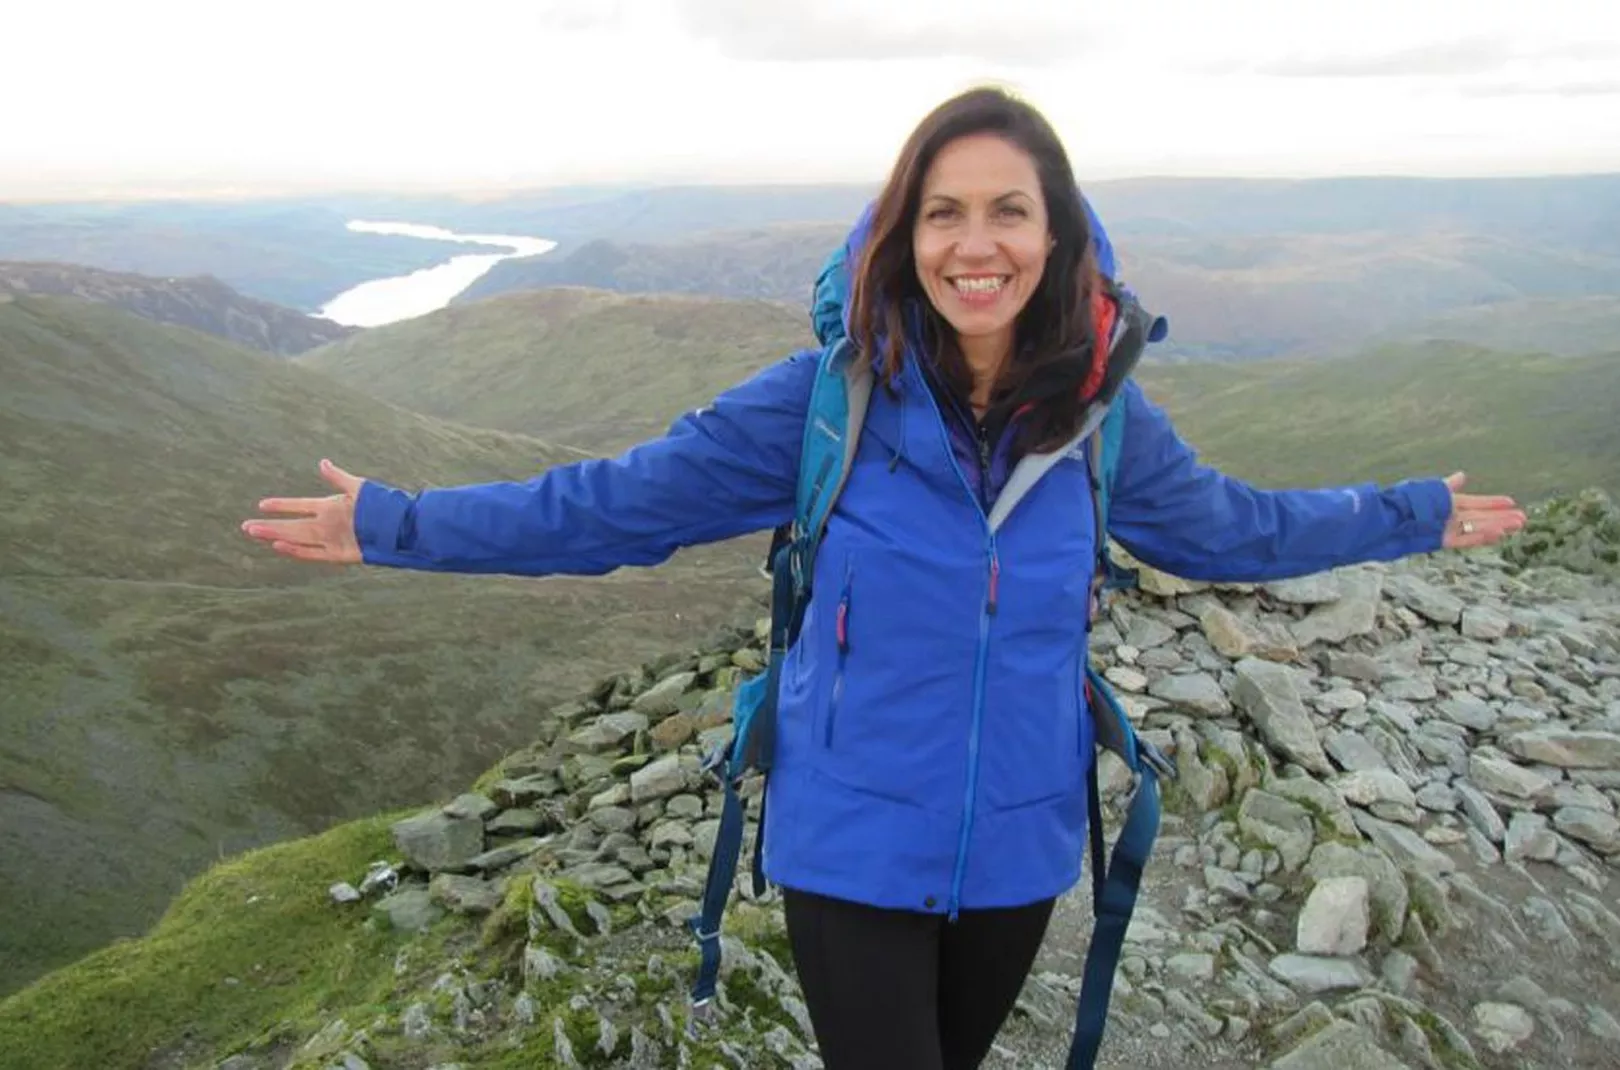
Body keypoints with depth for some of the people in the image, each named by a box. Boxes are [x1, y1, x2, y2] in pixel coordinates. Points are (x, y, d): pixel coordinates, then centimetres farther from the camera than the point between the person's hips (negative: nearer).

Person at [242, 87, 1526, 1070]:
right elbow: (618, 500, -11)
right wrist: (396, 522, -12)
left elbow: (1229, 525, 12)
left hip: (1021, 850, 4)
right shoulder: (829, 395, -16)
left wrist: (1416, 516, 19)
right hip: (855, 851, -3)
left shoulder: (1103, 414, -6)